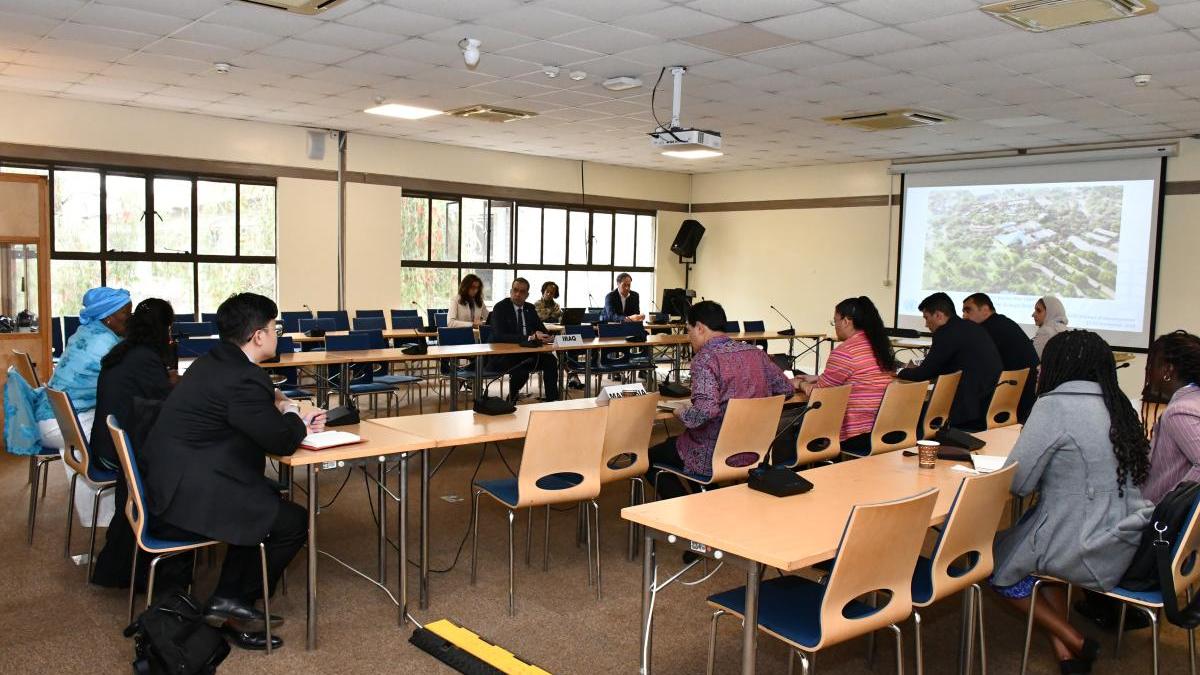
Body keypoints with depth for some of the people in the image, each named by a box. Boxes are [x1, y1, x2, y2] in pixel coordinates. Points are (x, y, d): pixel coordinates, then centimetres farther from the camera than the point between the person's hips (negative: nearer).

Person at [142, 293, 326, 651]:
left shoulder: (214, 362, 11)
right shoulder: (243, 378, -21)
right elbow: (281, 441, -16)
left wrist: (293, 419, 9)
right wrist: (296, 419, 5)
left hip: (171, 484, 10)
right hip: (189, 500, -10)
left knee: (271, 496, 23)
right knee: (294, 521, 0)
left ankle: (229, 599, 23)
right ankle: (233, 601, 13)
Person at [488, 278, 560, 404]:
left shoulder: (530, 308, 10)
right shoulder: (500, 307, -11)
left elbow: (541, 328, 9)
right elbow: (499, 336, -24)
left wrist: (545, 336, -19)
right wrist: (529, 337, -33)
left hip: (525, 352, 6)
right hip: (502, 355, -6)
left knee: (550, 360, -19)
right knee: (521, 370, -35)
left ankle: (552, 401, -10)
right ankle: (511, 399, -5)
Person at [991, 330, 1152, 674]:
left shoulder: (1055, 405, -16)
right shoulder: (1118, 405, 6)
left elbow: (1017, 481, -15)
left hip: (1089, 552, -7)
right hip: (1127, 545, 7)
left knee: (998, 565, 15)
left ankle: (1074, 644, 14)